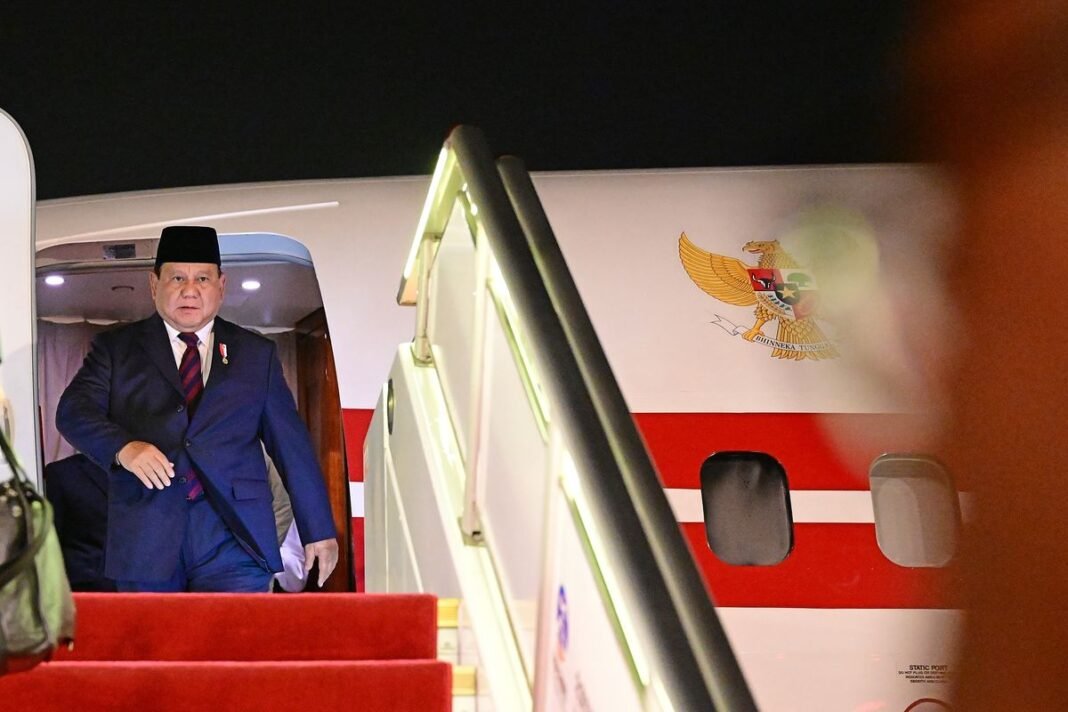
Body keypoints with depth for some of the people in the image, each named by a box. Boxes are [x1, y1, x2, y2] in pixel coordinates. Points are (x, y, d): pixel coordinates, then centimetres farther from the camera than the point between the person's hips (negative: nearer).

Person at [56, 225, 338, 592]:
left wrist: (319, 532, 12)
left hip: (235, 537, 0)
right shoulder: (117, 348, 12)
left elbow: (292, 444, 14)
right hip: (145, 539, 0)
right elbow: (74, 409, -1)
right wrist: (123, 447, -21)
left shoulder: (256, 354, 15)